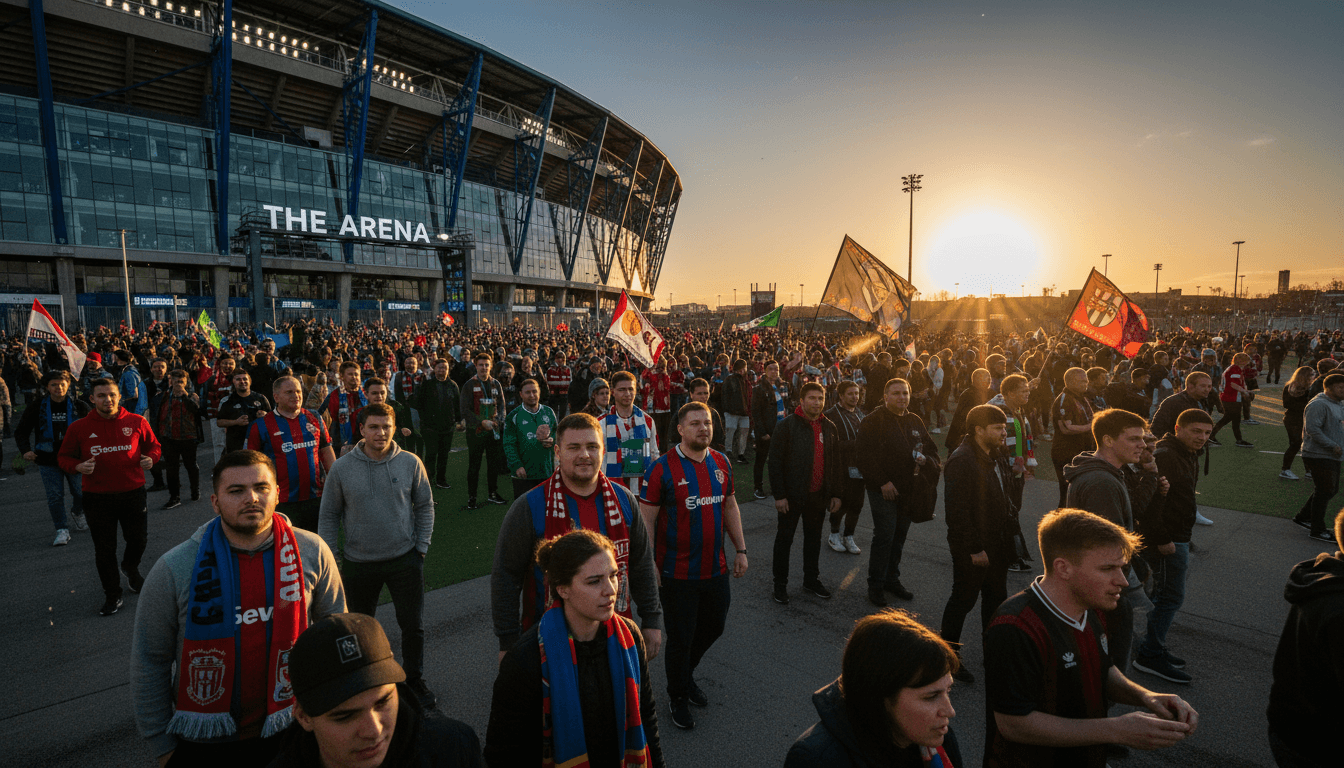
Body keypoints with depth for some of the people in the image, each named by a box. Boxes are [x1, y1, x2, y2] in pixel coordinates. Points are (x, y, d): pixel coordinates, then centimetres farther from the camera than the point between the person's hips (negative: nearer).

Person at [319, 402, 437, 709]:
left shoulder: (410, 463, -6)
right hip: (358, 563, 1)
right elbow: (329, 516, 3)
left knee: (413, 626, 9)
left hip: (405, 559, 0)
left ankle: (414, 680, 31)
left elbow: (425, 506, 3)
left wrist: (421, 547, -1)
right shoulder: (342, 468, -6)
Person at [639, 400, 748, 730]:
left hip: (715, 568, 6)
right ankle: (678, 697, 34)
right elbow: (646, 519, -14)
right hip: (677, 573, -6)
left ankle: (686, 674, 48)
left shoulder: (721, 462, 2)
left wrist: (741, 549, 11)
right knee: (680, 638, 10)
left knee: (714, 626, 21)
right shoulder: (662, 468, -17)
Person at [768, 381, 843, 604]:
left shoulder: (829, 428, 5)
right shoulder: (786, 426, -11)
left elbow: (835, 463, 11)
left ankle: (812, 579, 34)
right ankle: (780, 584, 20)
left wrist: (835, 493, 8)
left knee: (814, 538, 17)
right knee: (784, 539, 7)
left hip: (819, 495, 5)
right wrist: (779, 495, -15)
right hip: (792, 494, -5)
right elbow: (775, 463, -12)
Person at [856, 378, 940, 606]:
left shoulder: (915, 422, 12)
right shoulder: (873, 421, -9)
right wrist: (882, 482, -18)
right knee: (884, 536, -7)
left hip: (908, 490, 6)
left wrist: (926, 460, -3)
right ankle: (875, 585, 6)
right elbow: (865, 455, -15)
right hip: (883, 490, -6)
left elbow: (931, 448, 20)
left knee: (899, 536, 14)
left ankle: (892, 579, 29)